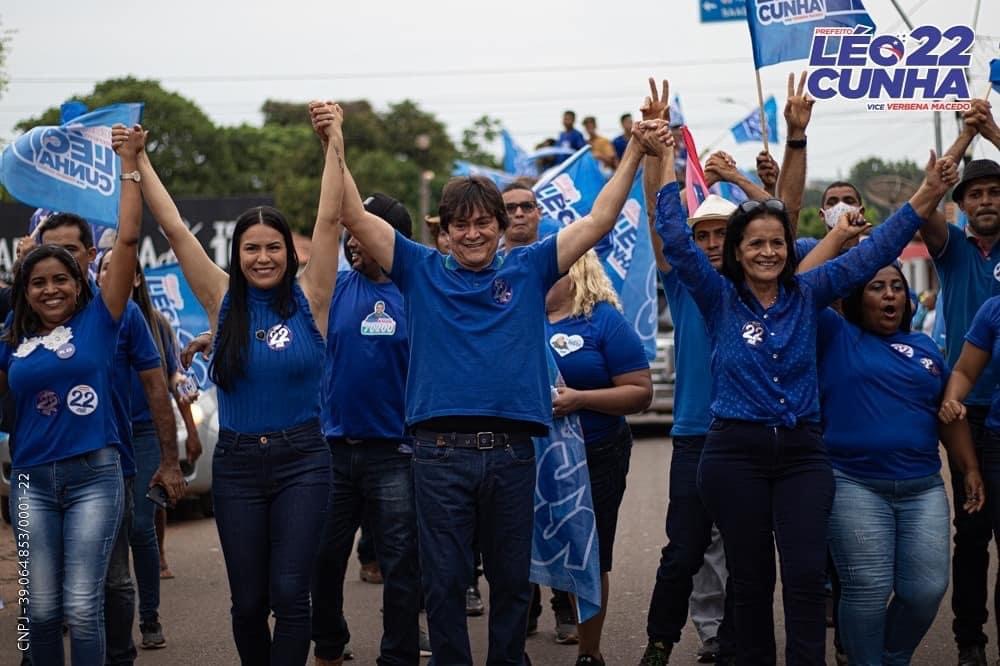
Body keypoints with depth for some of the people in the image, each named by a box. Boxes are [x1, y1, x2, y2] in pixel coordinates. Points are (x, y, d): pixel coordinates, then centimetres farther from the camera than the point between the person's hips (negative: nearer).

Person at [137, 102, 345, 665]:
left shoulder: (309, 298, -1)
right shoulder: (224, 302, 3)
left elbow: (330, 219, -9)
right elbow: (175, 229, 2)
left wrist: (335, 141, -16)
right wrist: (139, 161, 0)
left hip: (302, 460, -2)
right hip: (237, 463, 2)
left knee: (290, 594, -9)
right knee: (249, 600, 6)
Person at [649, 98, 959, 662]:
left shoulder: (807, 295, 7)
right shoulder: (720, 299, 2)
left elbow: (872, 253, 5)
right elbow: (677, 241, -6)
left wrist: (928, 197, -1)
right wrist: (668, 167, -11)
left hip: (802, 451, 1)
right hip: (736, 452, -1)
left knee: (807, 575, -9)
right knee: (752, 579, 4)